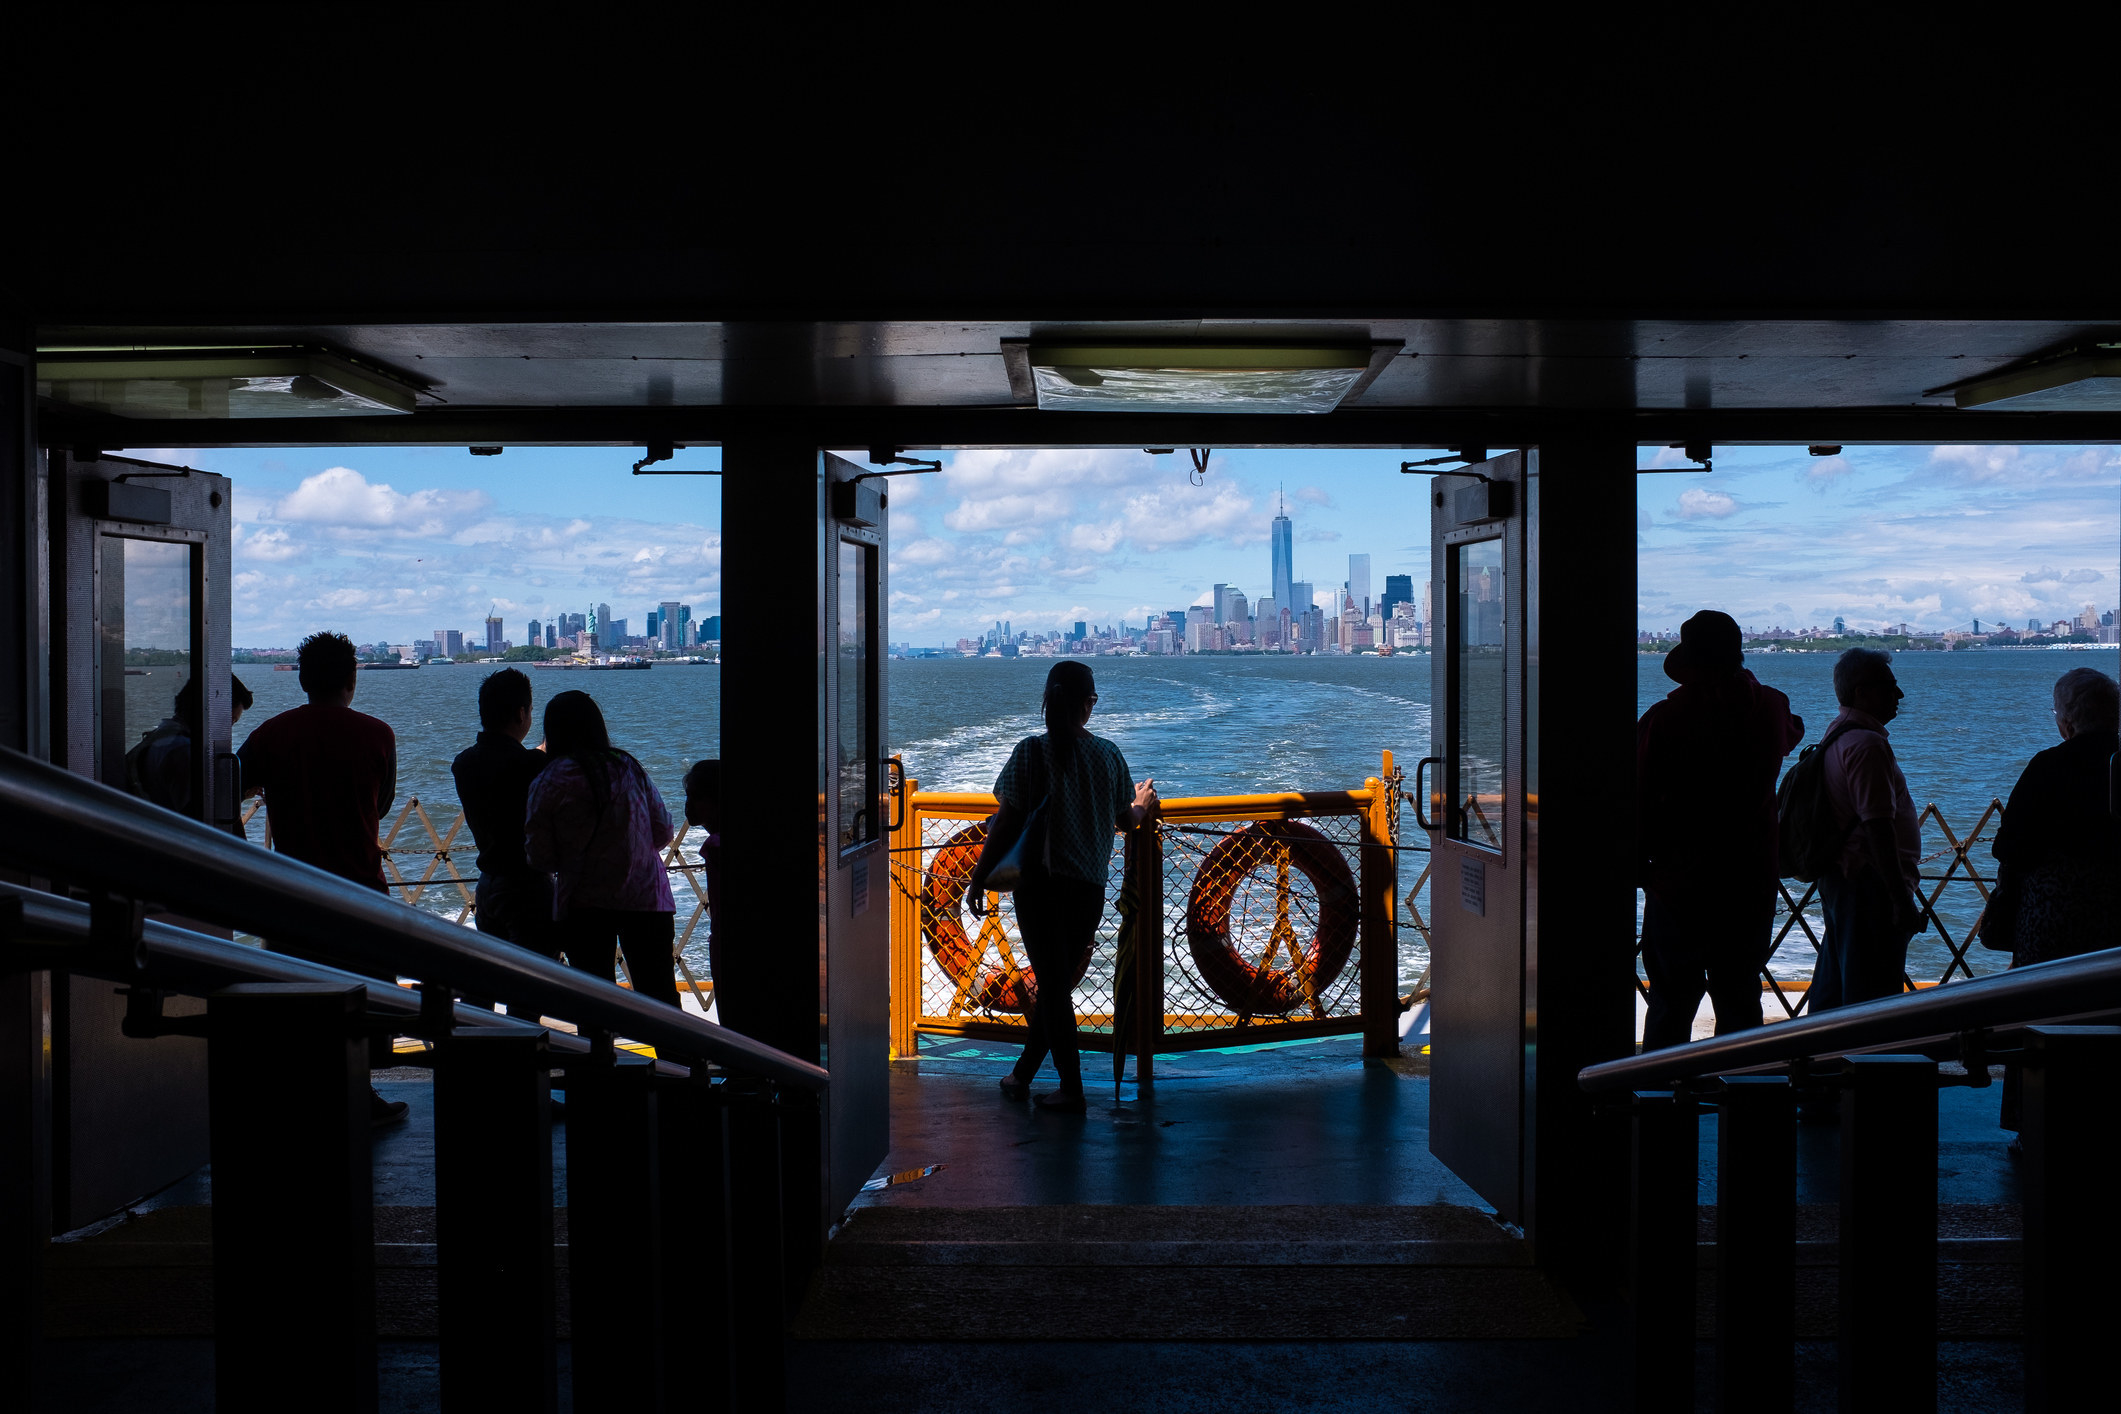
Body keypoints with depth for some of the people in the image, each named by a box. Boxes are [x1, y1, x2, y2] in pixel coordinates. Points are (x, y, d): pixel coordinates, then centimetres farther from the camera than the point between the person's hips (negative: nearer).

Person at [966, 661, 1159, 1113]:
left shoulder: (1032, 752, -9)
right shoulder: (1108, 754, 1)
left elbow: (1007, 822, -9)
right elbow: (1126, 820, 12)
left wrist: (979, 878, 0)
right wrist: (1143, 803, 36)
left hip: (1040, 882, -3)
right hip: (1090, 888, 3)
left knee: (1052, 983, 3)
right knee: (1057, 981, 15)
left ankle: (1072, 1089, 3)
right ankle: (1022, 1074, 26)